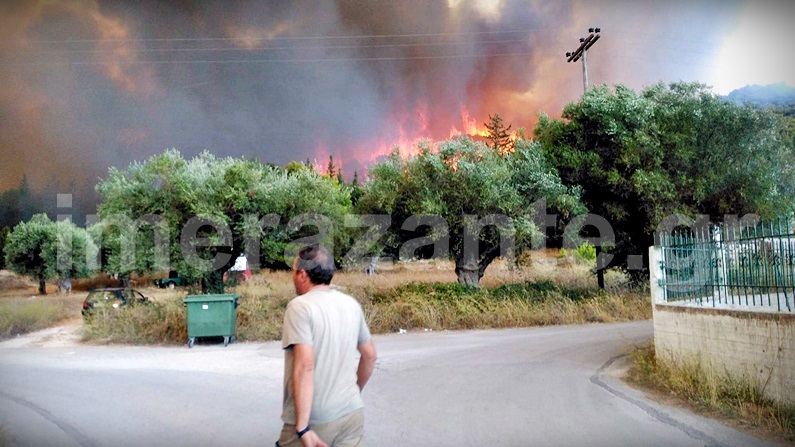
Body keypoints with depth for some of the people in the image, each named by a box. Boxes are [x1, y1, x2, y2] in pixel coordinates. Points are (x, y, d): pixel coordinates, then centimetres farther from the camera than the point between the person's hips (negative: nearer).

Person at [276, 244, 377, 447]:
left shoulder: (300, 306, -14)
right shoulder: (351, 304, 5)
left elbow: (305, 365, -23)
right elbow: (370, 355, 15)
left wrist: (303, 428, -24)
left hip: (314, 420, -5)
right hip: (352, 415, 5)